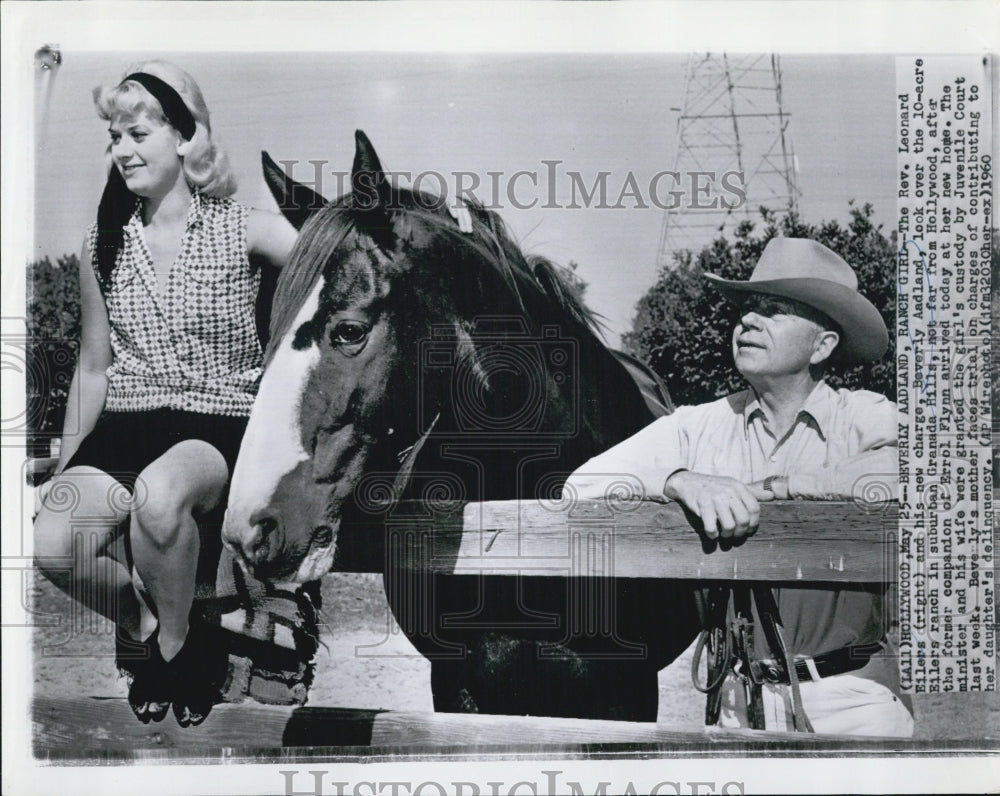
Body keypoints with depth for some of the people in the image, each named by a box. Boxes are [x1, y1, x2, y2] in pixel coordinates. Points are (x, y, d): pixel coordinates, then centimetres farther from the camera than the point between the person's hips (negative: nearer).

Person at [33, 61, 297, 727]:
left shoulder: (243, 230, 1)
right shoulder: (102, 248, 10)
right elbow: (94, 368, 16)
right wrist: (64, 464, 16)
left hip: (221, 427, -3)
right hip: (123, 427, 4)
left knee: (159, 492, -39)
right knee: (52, 545, -26)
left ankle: (174, 643, -8)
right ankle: (143, 618, 9)